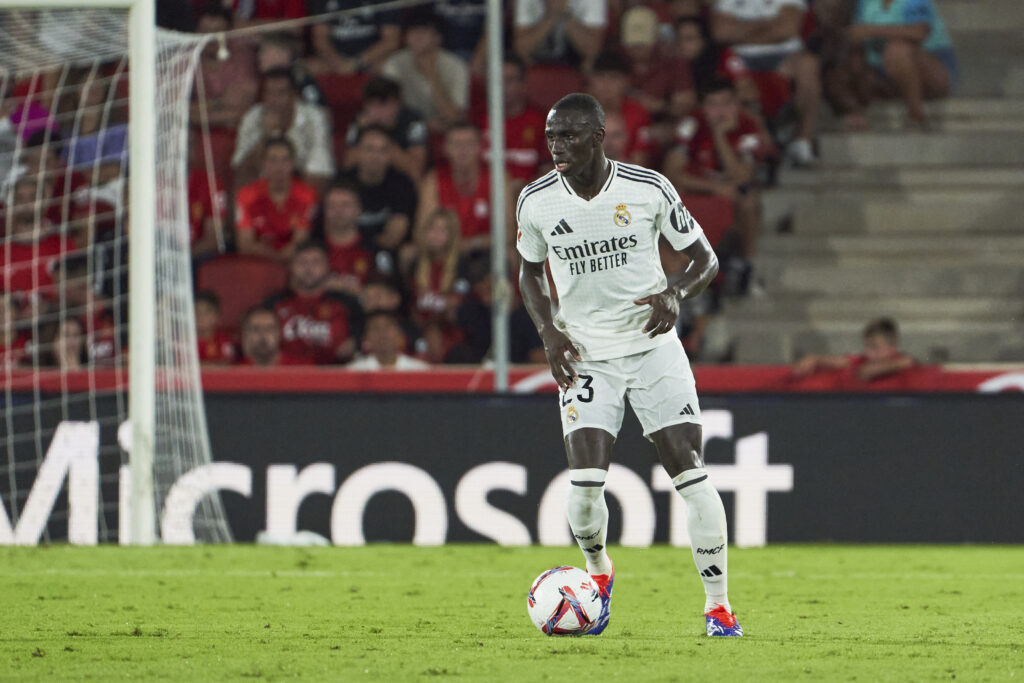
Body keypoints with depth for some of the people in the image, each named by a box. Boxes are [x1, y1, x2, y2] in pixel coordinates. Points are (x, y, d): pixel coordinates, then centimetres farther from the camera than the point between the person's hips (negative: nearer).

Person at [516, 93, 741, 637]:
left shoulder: (648, 189, -9)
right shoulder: (536, 201, -3)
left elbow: (705, 258, 1)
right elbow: (530, 271, 14)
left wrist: (674, 292, -20)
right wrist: (549, 332, -3)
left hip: (652, 345, -1)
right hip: (584, 356, 1)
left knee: (691, 474, -9)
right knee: (584, 484, -13)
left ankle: (717, 603, 3)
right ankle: (598, 572, 19)